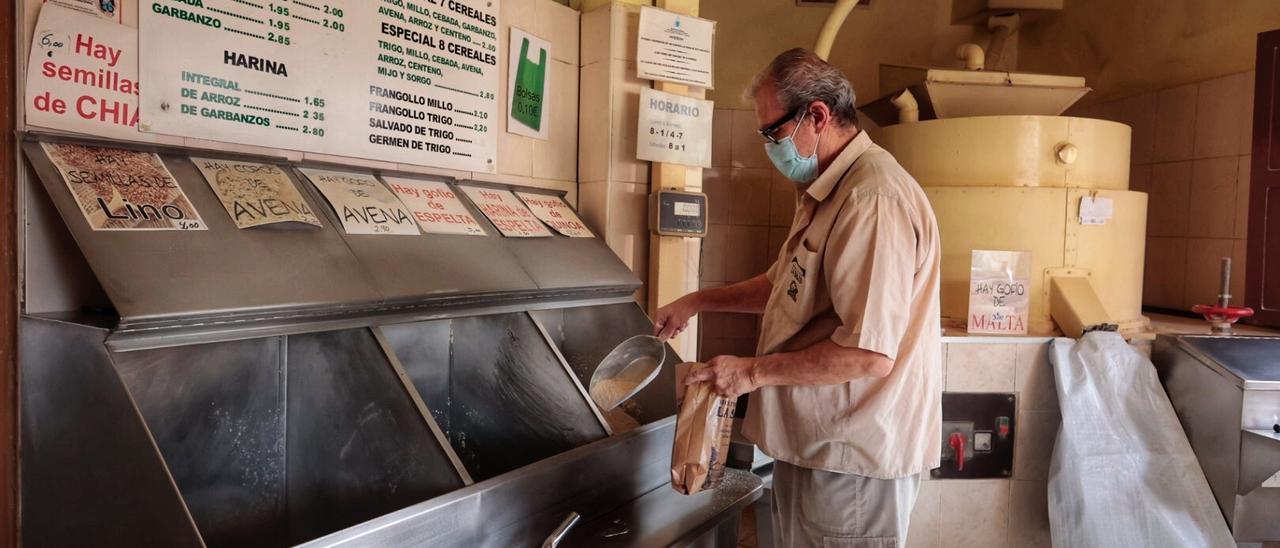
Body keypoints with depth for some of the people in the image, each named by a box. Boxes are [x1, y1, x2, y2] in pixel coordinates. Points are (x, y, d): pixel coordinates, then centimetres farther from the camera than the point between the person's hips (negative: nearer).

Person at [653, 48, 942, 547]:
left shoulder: (873, 198, -24)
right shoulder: (824, 194, 12)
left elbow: (870, 353, -28)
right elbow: (785, 285, 25)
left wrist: (755, 371, -19)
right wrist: (697, 302, 17)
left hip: (851, 459, -10)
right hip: (814, 443, 10)